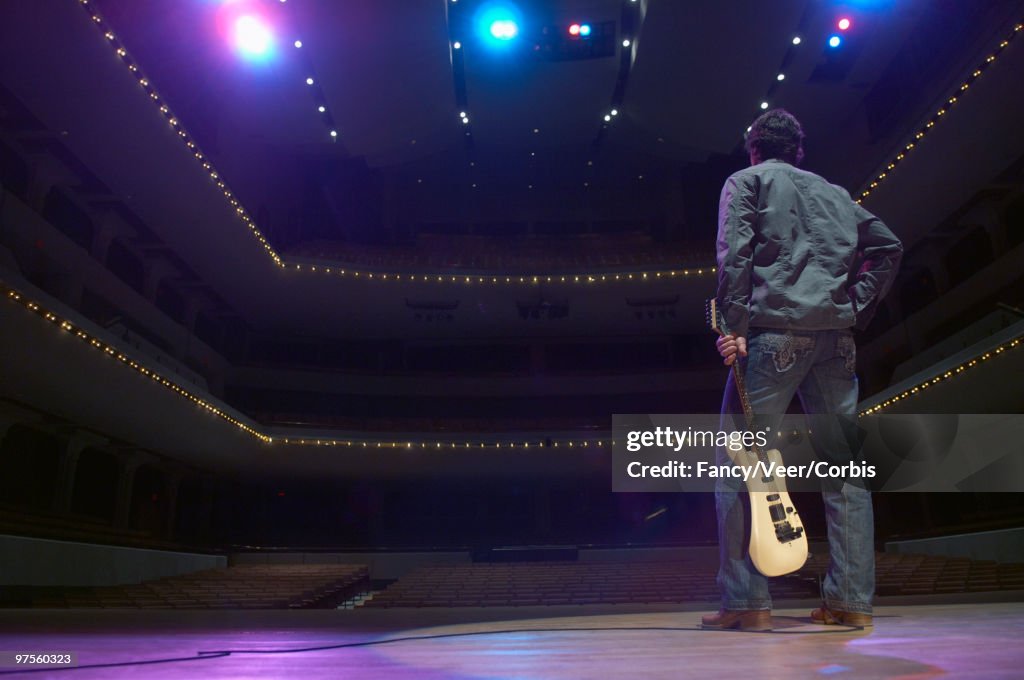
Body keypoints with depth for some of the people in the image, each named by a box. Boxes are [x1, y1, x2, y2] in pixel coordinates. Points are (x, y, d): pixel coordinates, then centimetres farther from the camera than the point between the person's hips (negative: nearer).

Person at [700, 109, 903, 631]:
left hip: (775, 330, -5)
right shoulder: (834, 192, 26)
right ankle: (851, 600, 7)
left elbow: (734, 254, -5)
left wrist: (734, 328, -11)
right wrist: (856, 310, 15)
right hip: (836, 335, 5)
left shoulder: (745, 181, 11)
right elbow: (887, 246, 20)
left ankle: (746, 600, -5)